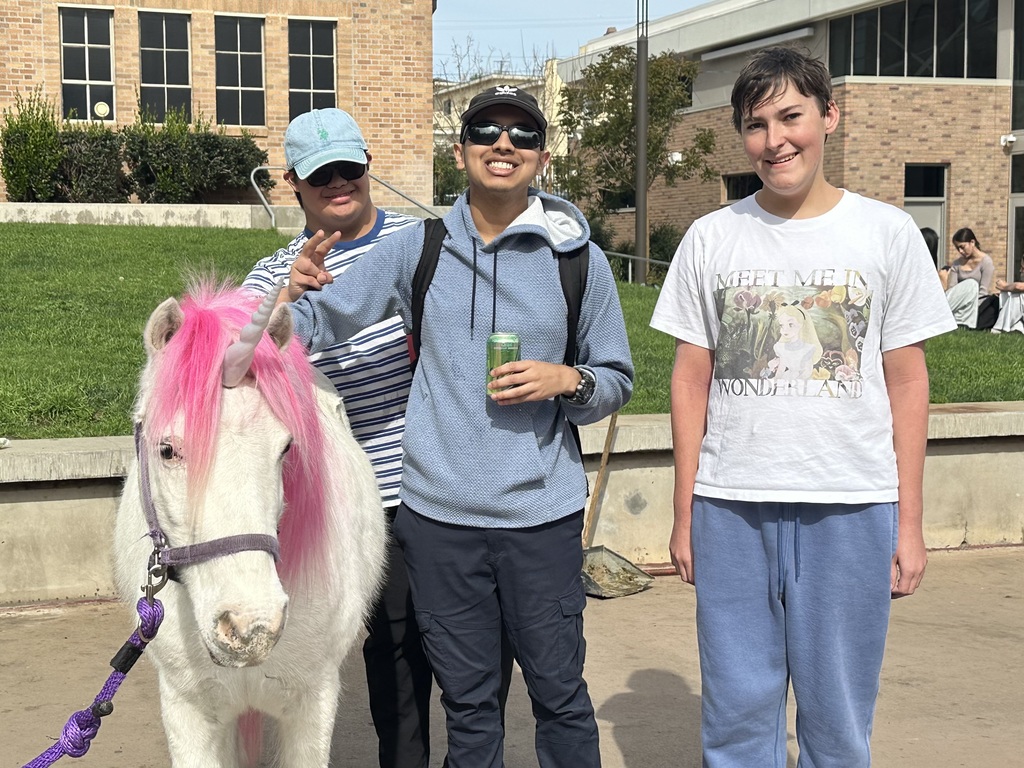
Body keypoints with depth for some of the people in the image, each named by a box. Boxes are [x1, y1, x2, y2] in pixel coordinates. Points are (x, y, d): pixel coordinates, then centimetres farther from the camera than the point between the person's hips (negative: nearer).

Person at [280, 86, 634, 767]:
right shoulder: (418, 250, 3)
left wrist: (568, 381, -13)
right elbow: (325, 319, 2)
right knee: (466, 699, 14)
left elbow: (618, 380, 8)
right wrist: (298, 294, -20)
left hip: (542, 513, -1)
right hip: (438, 513, 1)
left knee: (559, 690, 6)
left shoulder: (579, 260, 0)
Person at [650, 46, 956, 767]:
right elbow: (692, 380, 8)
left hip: (853, 509, -1)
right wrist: (684, 514, 5)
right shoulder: (711, 239, 5)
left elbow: (907, 383, 4)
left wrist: (909, 521, 2)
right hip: (731, 507, 1)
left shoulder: (888, 233, 2)